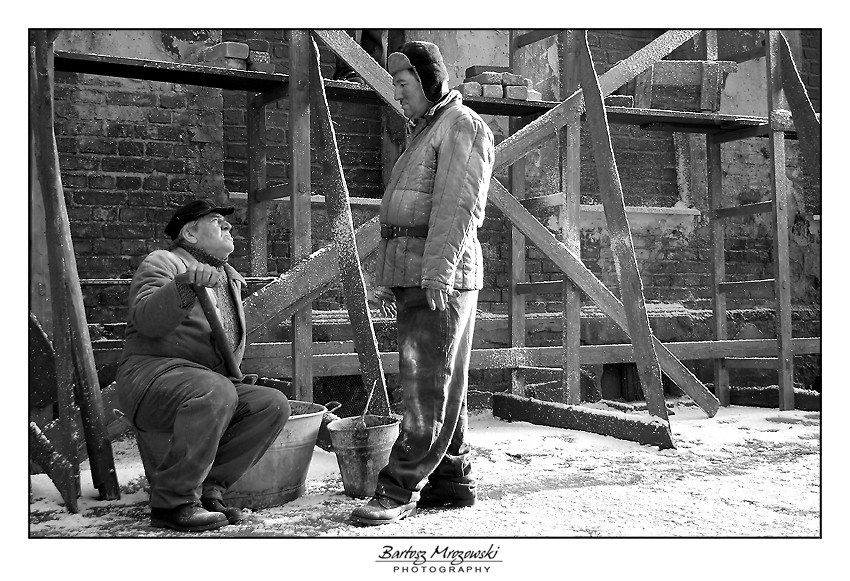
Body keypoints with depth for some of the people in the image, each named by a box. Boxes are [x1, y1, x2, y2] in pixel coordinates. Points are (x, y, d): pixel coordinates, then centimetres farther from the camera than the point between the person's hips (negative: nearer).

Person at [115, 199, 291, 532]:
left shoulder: (229, 280, 26)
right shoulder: (163, 262, 2)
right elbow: (146, 320, -19)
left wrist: (235, 377, 20)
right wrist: (184, 285, -34)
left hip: (211, 385, 7)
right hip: (152, 371, -7)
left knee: (273, 404, -17)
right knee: (215, 392, -37)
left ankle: (207, 488, -15)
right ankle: (172, 502, -27)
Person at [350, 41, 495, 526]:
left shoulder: (462, 126, -4)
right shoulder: (425, 131, 26)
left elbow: (457, 206, -17)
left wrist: (438, 272, -25)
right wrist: (397, 277, 18)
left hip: (441, 275, -10)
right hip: (413, 275, 10)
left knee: (428, 386, -8)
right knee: (441, 385, 11)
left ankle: (399, 489, -6)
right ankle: (452, 480, 17)